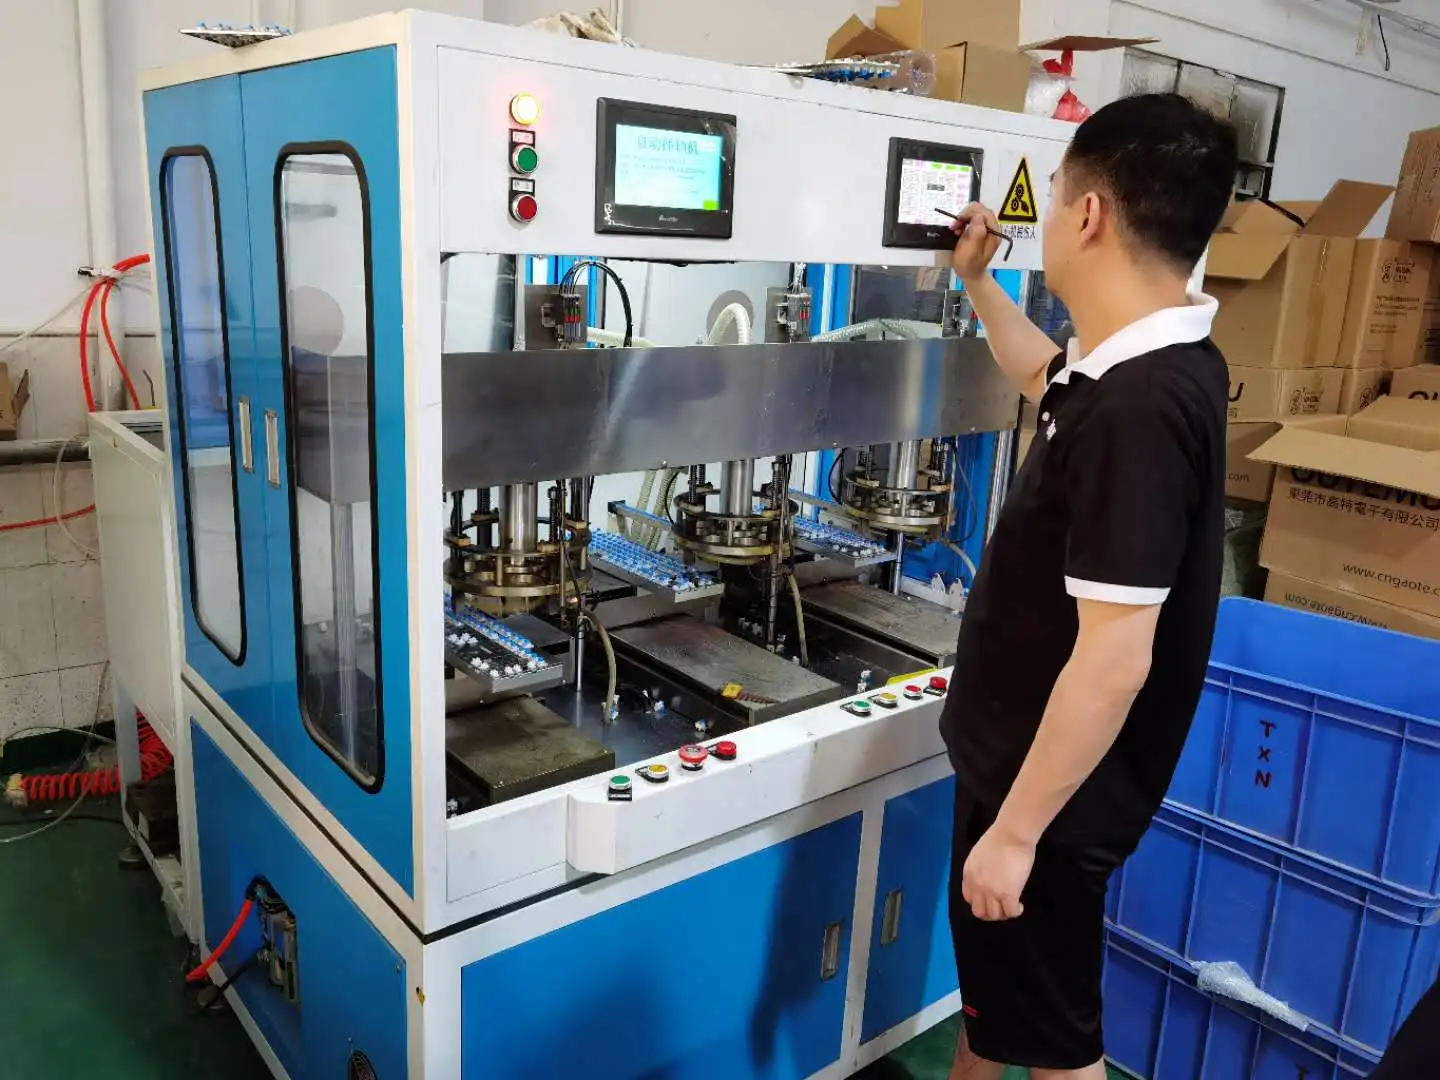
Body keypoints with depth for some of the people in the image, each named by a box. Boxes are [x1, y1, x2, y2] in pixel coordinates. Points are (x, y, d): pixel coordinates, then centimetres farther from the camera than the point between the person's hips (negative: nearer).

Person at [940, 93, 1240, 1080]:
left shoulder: (1136, 409, -31)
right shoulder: (1156, 367, 0)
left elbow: (1115, 658, -30)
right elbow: (1048, 380, 25)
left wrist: (1016, 831, -22)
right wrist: (978, 281, 26)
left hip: (1051, 788, -9)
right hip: (1021, 756, 9)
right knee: (994, 979, 29)